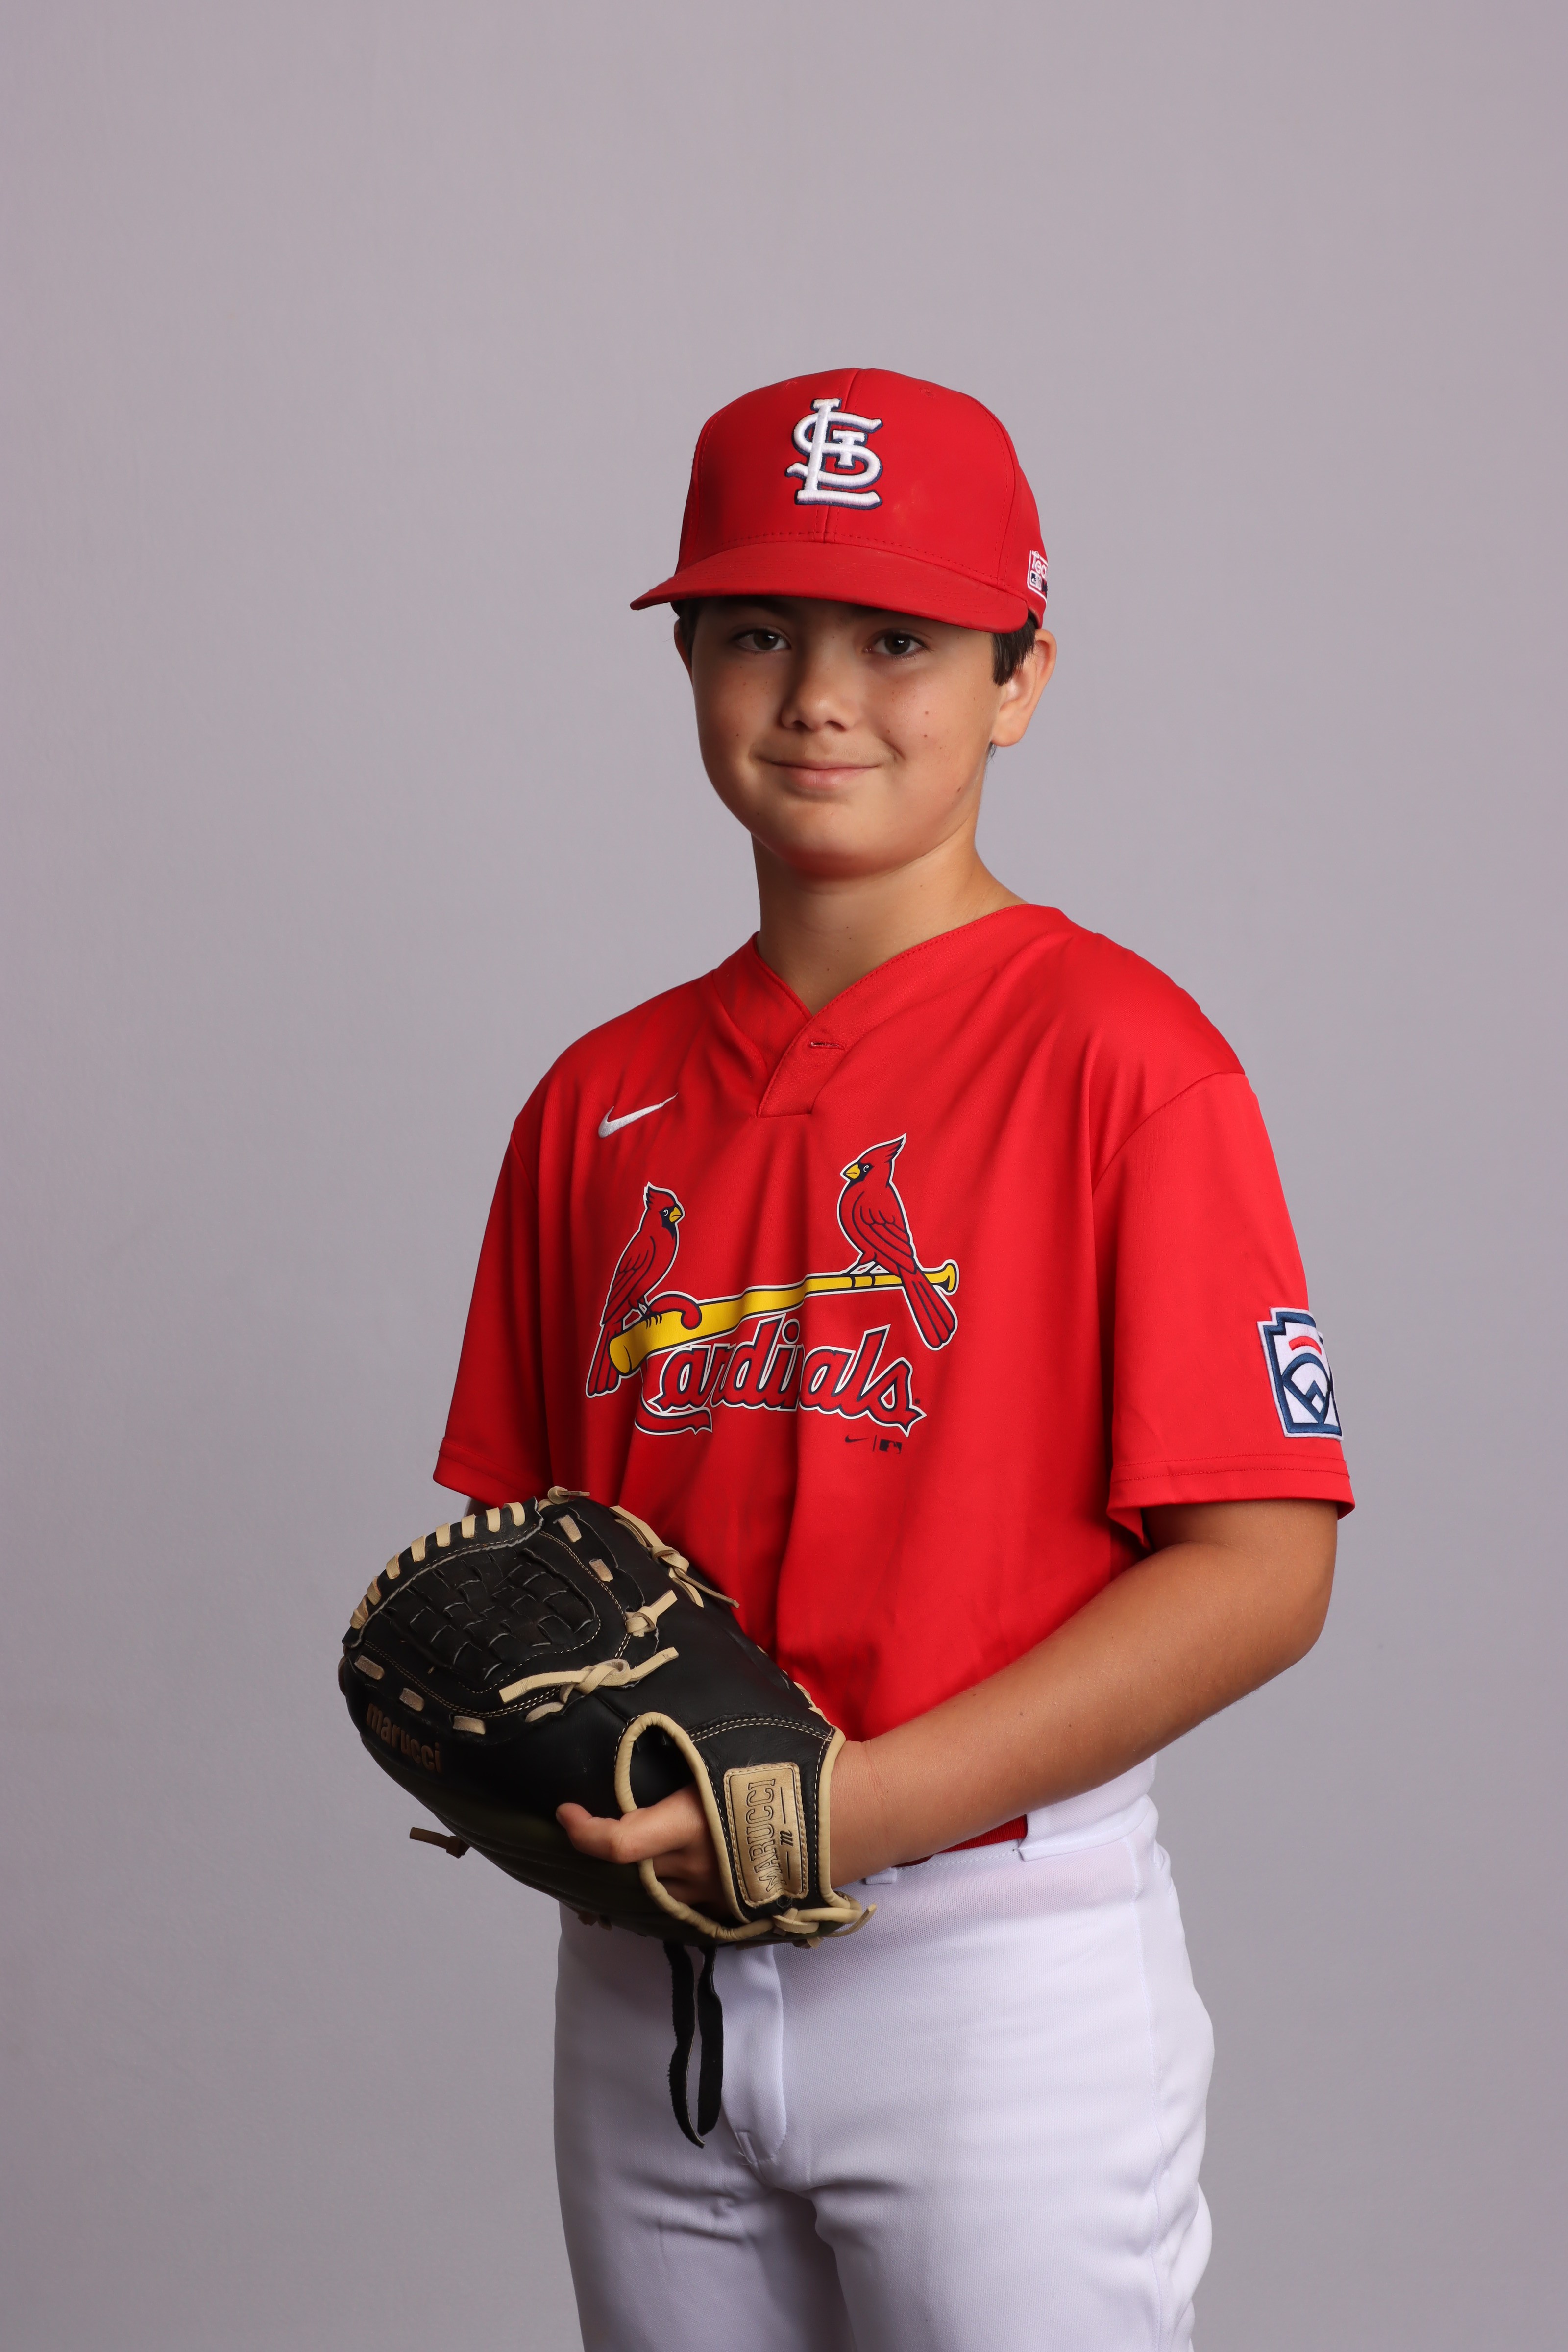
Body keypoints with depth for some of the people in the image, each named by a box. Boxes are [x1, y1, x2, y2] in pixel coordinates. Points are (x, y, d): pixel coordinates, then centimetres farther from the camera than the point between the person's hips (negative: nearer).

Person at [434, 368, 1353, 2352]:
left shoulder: (1114, 1052, -8)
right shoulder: (603, 1100, 9)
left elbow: (1260, 1570, -12)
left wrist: (864, 1803, -19)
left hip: (1005, 1961, -5)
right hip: (641, 1963, 5)